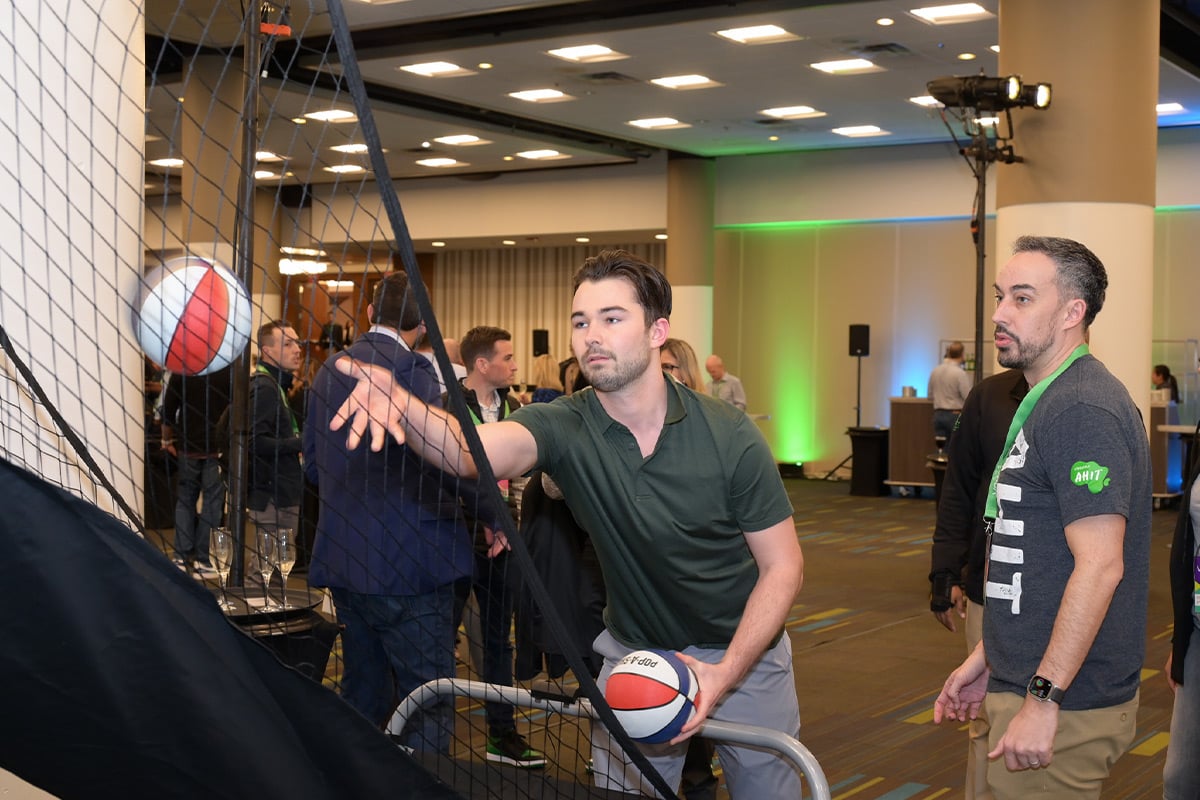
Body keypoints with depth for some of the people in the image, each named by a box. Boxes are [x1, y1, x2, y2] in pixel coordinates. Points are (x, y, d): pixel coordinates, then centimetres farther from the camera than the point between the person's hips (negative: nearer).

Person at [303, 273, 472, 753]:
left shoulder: (331, 369, 12)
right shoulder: (410, 368, -12)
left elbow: (313, 465, 20)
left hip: (343, 560, 8)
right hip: (406, 562, -8)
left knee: (362, 696, 19)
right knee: (428, 703, -2)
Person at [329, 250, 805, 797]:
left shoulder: (730, 436, -18)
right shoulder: (564, 428, -17)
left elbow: (783, 566, -12)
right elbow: (473, 451, -39)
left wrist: (725, 674, -23)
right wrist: (400, 405, -60)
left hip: (744, 652, 0)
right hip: (632, 653, 1)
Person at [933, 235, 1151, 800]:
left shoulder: (1082, 409, -19)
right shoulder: (1046, 402, 15)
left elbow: (1099, 566, -25)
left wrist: (1042, 698, -24)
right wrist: (989, 656, 20)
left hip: (1064, 704, -10)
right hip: (1027, 682, 10)